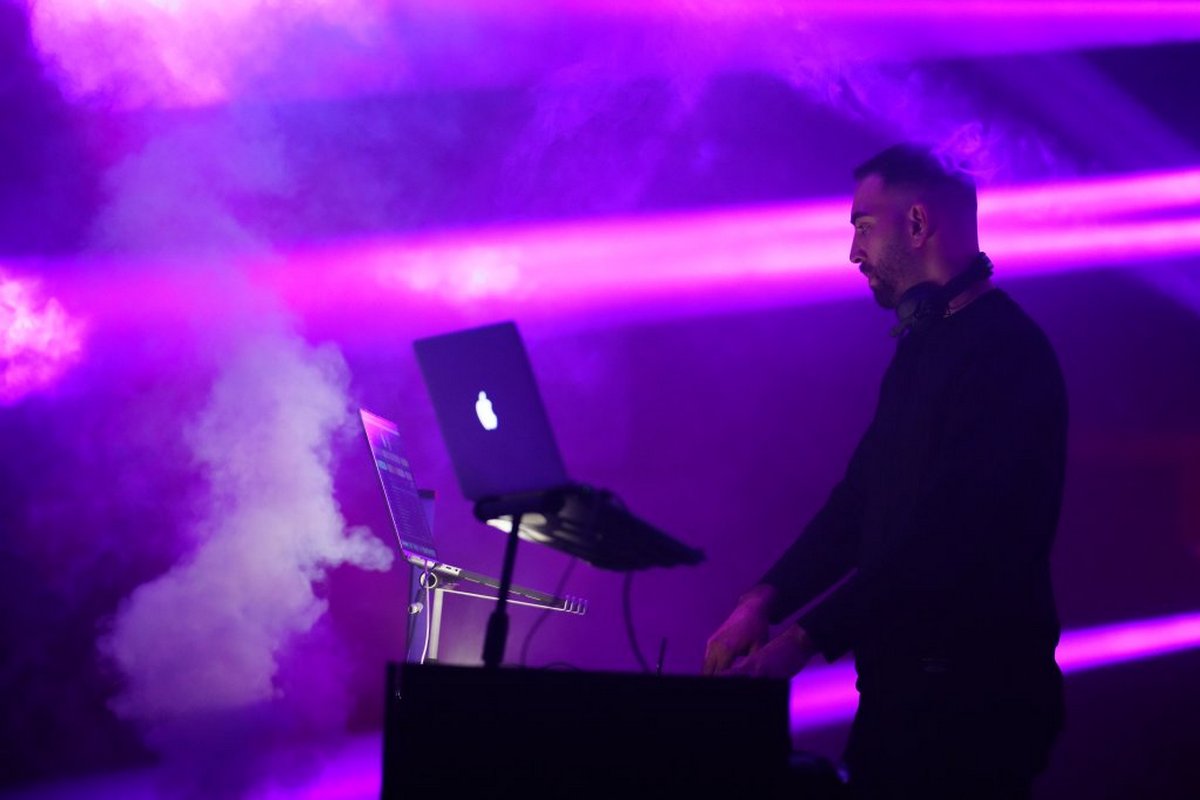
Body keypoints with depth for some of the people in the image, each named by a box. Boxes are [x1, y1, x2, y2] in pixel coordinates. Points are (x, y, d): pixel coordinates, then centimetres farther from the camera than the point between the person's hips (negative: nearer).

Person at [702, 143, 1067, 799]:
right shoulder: (923, 347, 16)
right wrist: (764, 601, 1)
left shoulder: (1003, 350, -17)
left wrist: (804, 640, -26)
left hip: (972, 692, -9)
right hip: (903, 682, 9)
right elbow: (858, 500, 15)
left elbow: (943, 540, -25)